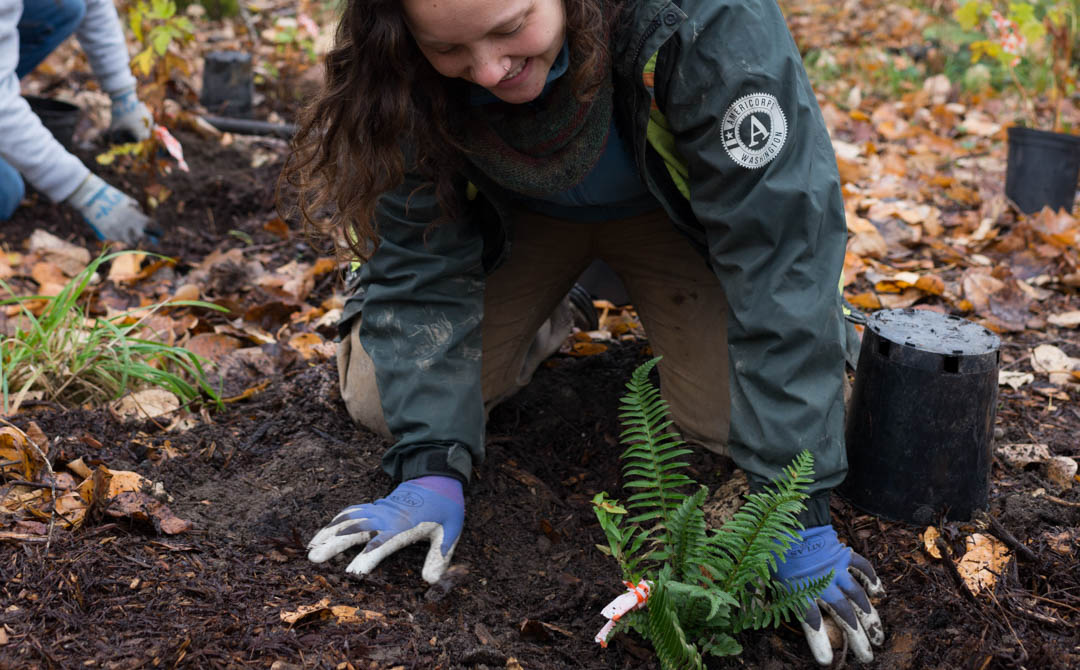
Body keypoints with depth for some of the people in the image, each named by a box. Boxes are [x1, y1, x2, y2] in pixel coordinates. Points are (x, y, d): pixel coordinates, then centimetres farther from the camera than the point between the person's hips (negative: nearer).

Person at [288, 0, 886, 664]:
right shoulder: (408, 70, -30)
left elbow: (780, 252, -40)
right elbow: (420, 257, -22)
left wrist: (801, 510, -40)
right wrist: (433, 465, -32)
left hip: (671, 205, -2)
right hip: (518, 212, 2)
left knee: (736, 416, -20)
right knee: (382, 397, -11)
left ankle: (668, 316, 12)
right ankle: (542, 326, 17)